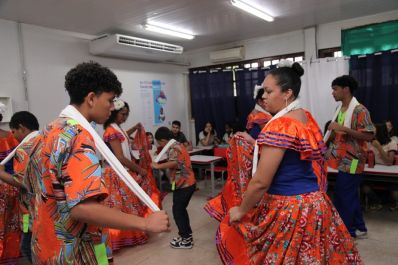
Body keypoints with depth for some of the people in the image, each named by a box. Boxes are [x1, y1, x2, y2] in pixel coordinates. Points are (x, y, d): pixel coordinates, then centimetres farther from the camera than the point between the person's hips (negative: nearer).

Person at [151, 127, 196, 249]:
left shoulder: (172, 147, -17)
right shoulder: (178, 145, 13)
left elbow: (174, 162, -34)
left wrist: (158, 166, -27)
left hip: (182, 185, -10)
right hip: (188, 183, 10)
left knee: (177, 211, 2)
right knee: (181, 210, 20)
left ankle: (186, 240, 11)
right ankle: (187, 235, 29)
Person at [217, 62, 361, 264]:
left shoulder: (280, 126, -22)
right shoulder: (307, 118, 6)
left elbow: (261, 182, -21)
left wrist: (241, 210, -7)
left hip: (287, 210, -9)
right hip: (313, 203, 9)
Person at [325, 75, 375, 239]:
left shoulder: (360, 110, -14)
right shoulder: (340, 110, 12)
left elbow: (369, 136, -20)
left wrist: (343, 129, -25)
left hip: (351, 161, -8)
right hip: (343, 160, 8)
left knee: (344, 196, -1)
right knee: (350, 196, 15)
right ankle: (358, 228, 28)